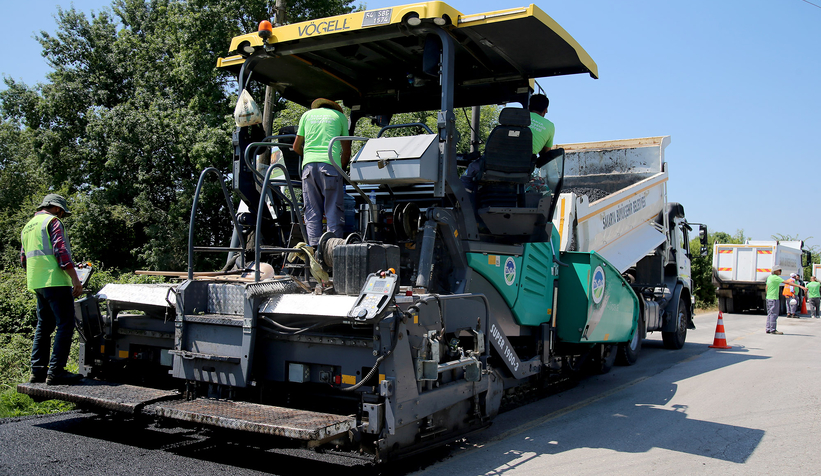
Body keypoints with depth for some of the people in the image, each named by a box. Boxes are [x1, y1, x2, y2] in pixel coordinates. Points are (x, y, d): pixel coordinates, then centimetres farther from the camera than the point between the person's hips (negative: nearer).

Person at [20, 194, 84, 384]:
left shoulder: (28, 226, 23)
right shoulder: (52, 222, -4)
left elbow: (24, 259, 28)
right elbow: (61, 251, -15)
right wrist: (75, 278, -18)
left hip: (36, 283, 9)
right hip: (55, 282, -9)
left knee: (44, 326, 15)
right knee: (65, 326, -8)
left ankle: (37, 371, 15)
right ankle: (56, 371, -12)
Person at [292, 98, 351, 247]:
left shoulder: (307, 115, 22)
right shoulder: (339, 116, 18)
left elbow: (296, 147, 26)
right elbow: (346, 152, 17)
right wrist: (341, 168, 30)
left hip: (309, 165, 2)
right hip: (330, 164, -2)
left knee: (312, 212, 2)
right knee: (334, 212, -3)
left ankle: (314, 247, -6)